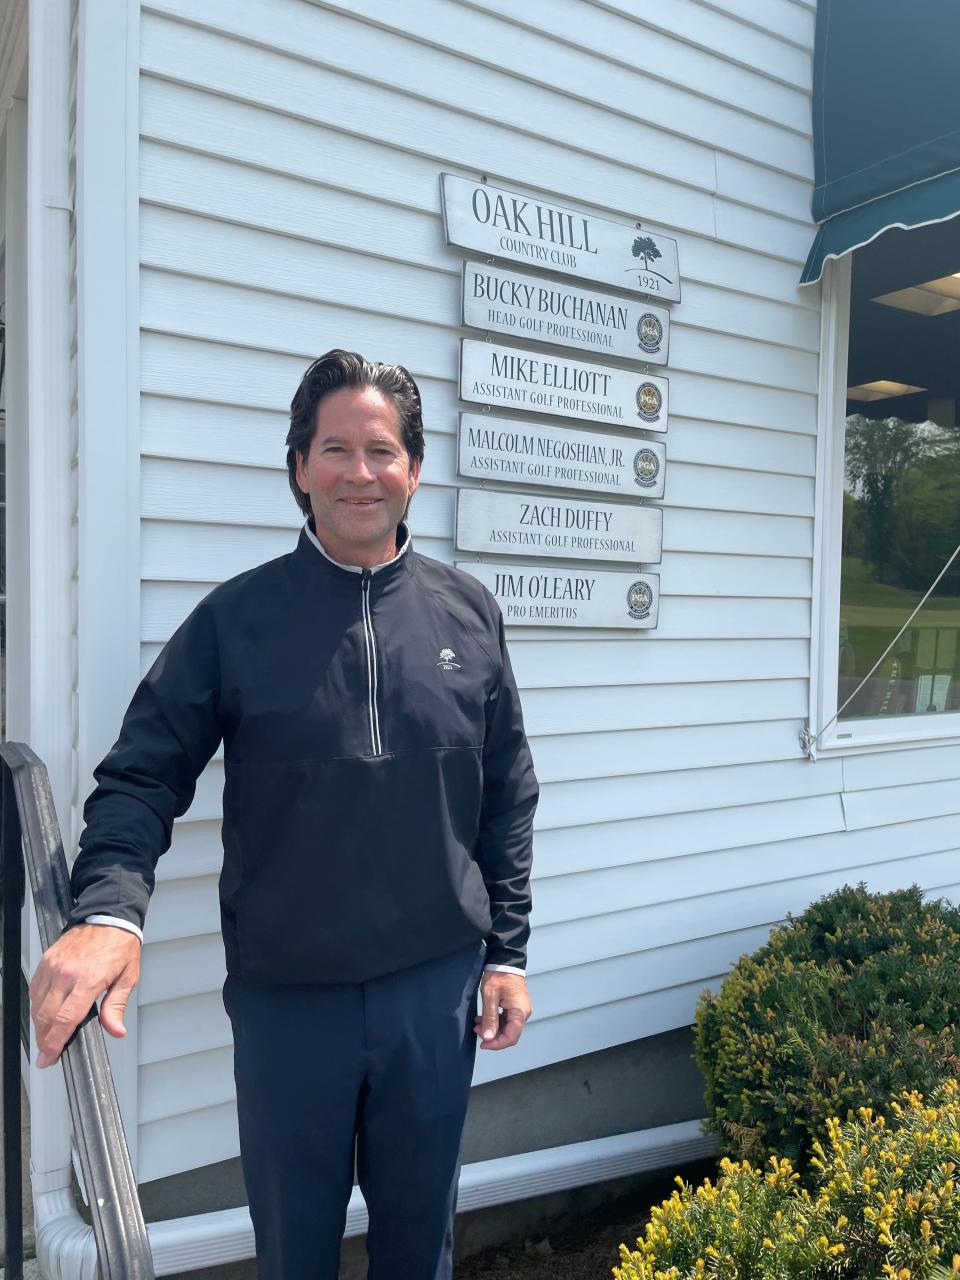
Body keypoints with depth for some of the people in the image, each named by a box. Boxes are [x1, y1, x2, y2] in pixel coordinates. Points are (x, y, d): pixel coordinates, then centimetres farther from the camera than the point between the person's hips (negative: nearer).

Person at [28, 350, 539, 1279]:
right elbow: (142, 775, -7)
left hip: (437, 987, 2)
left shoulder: (467, 614, -1)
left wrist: (506, 952, 3)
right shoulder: (237, 619, -6)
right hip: (285, 994, -1)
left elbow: (508, 798, 3)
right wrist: (108, 910, -25)